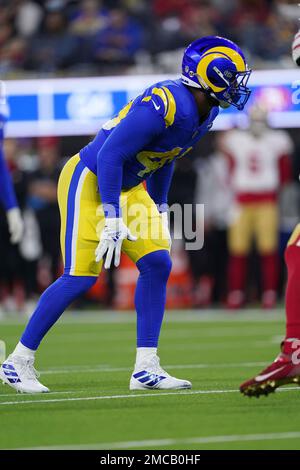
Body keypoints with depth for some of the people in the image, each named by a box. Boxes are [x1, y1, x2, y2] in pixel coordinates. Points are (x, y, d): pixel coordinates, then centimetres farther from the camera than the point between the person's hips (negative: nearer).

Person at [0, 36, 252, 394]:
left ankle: (146, 368, 2)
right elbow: (109, 156, -28)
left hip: (126, 187, 9)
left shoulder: (204, 113, 0)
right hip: (89, 180, -9)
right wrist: (113, 220, -28)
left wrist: (159, 210, 19)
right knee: (80, 277, -11)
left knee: (157, 264, -2)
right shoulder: (164, 105, -29)